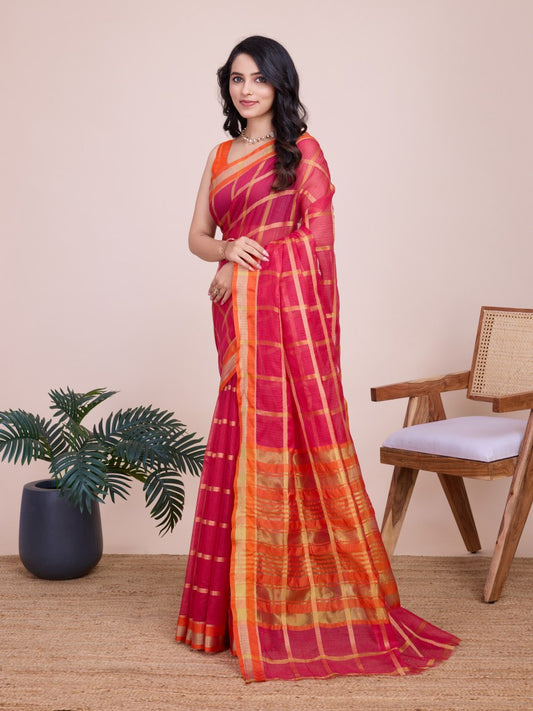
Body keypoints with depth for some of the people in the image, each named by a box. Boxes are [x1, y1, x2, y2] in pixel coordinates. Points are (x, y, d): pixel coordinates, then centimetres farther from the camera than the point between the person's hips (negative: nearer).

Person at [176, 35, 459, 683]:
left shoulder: (302, 150, 1)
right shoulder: (220, 156, 18)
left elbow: (316, 235, -6)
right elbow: (197, 236, 16)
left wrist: (241, 267, -5)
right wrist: (227, 249, -6)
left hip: (290, 309, -5)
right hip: (240, 316, 5)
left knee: (287, 441, -6)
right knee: (248, 447, 5)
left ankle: (297, 599, 5)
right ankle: (249, 601, 12)